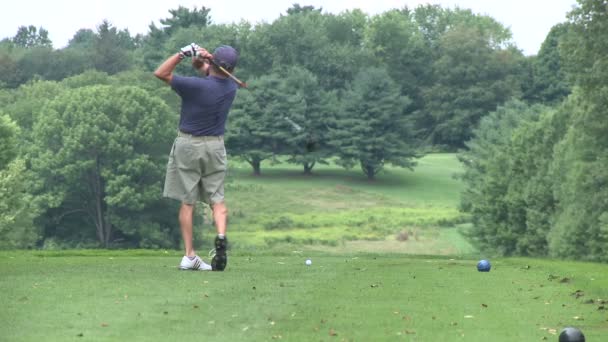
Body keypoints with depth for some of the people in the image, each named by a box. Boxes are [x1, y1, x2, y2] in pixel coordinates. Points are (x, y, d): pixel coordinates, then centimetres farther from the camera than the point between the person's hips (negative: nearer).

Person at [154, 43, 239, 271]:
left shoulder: (196, 86, -19)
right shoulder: (231, 88, -2)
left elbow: (161, 73, -7)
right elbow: (202, 68, 9)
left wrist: (183, 53, -9)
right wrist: (198, 58, -12)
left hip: (188, 144, -3)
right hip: (215, 146, 3)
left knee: (187, 201, 3)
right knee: (217, 199, 10)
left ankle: (189, 255, 1)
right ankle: (221, 236, -17)